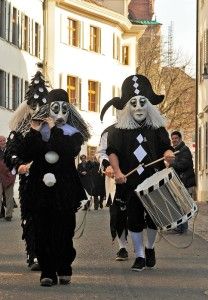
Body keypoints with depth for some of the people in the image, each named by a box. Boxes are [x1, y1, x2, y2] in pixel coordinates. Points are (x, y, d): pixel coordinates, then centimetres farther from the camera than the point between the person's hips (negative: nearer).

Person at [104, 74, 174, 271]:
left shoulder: (157, 128, 7)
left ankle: (150, 248, 31)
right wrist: (117, 172, -20)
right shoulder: (120, 130, 1)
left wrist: (168, 154, -17)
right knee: (134, 218, 2)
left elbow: (166, 147, 7)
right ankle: (139, 256, 13)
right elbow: (112, 151, -5)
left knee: (153, 217, 5)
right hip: (130, 182, -1)